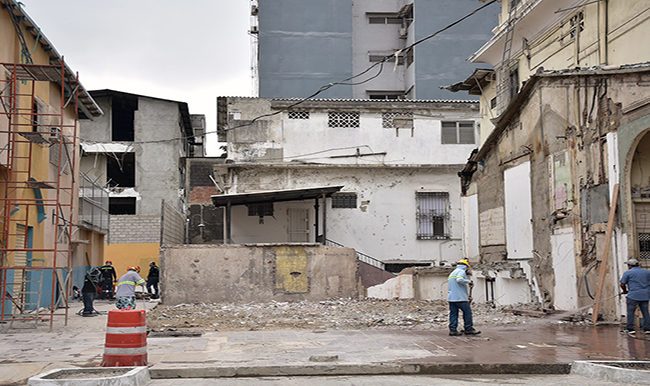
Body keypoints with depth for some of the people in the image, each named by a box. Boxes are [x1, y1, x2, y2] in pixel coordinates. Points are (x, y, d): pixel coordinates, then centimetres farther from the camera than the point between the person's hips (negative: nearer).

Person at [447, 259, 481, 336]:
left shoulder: (452, 273, 24)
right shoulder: (461, 271, -4)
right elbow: (459, 279, -24)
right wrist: (469, 281, -11)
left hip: (451, 297, 9)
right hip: (460, 298, -9)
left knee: (453, 313, 5)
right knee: (467, 312, 0)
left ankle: (452, 329, 0)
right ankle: (469, 329, 3)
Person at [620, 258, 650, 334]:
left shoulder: (628, 273, -1)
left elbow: (622, 284, -2)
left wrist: (625, 291, 16)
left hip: (633, 295, -5)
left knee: (630, 311, -1)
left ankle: (630, 328, -3)